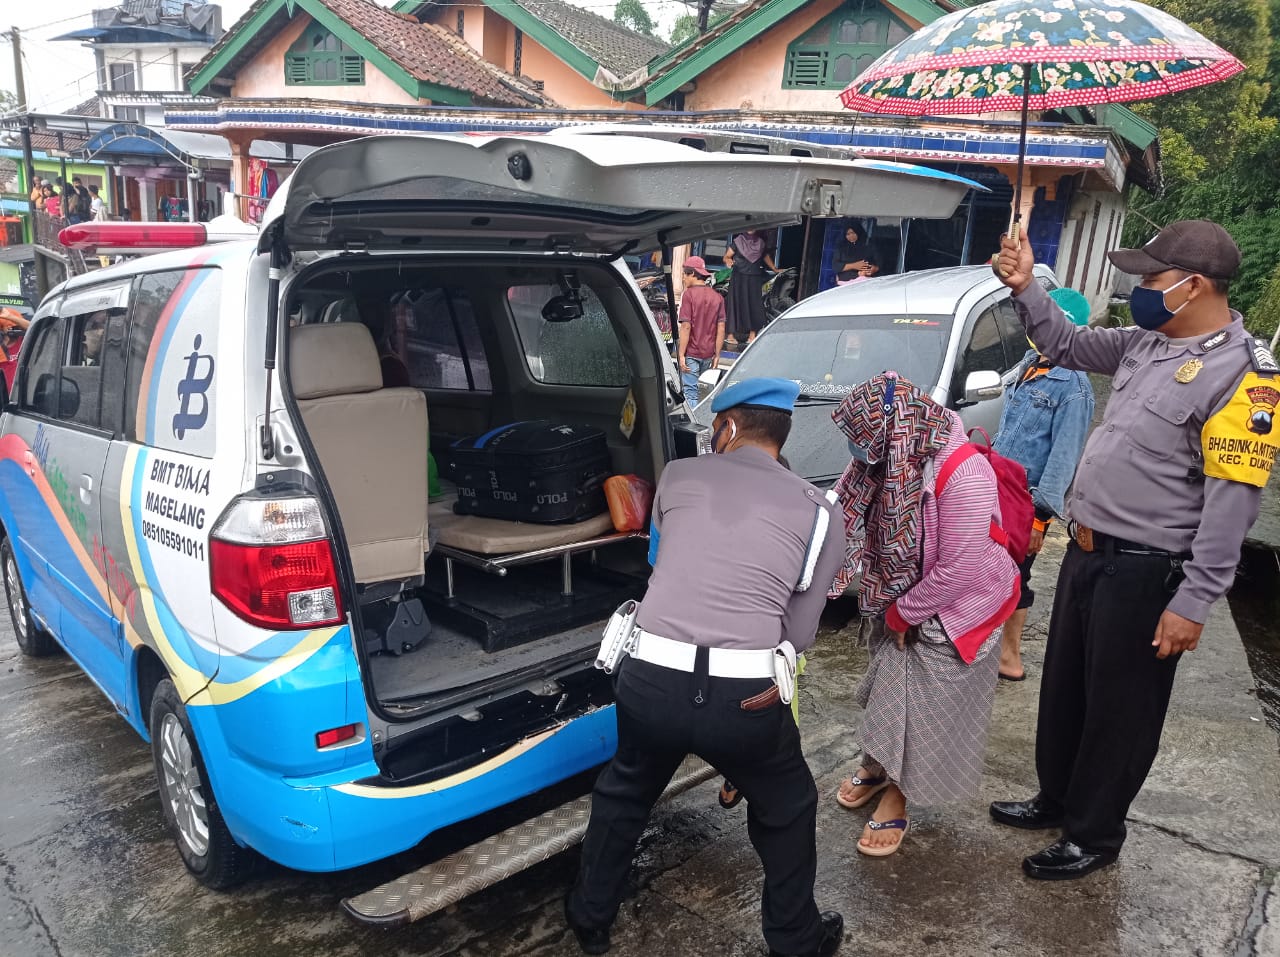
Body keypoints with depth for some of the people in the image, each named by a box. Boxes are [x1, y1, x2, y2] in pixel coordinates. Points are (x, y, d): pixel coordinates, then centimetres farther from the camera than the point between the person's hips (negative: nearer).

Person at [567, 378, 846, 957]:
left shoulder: (677, 476, 11)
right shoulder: (819, 511, 8)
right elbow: (799, 631, 3)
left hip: (650, 681, 2)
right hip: (744, 694, -1)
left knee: (623, 794, 32)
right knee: (786, 813, 29)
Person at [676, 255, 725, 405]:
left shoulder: (689, 294, -10)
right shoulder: (717, 297, 6)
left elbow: (686, 327, -15)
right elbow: (721, 328, 5)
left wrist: (681, 354, -13)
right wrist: (717, 355, 11)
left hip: (691, 353, -6)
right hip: (708, 353, 6)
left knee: (690, 392, -3)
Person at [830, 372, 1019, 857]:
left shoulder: (963, 473, -34)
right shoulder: (891, 460, -11)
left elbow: (961, 568, -31)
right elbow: (843, 514, 2)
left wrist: (904, 613, -17)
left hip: (954, 610, -6)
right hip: (901, 603, 7)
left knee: (926, 705, 6)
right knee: (888, 685, 21)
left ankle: (896, 798, 27)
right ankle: (876, 767, 45)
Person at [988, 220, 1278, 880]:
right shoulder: (1147, 343, 5)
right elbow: (1067, 345, 21)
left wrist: (1193, 602, -21)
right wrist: (1027, 288, 4)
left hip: (1144, 572, -8)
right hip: (1086, 553, 8)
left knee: (1118, 711, 9)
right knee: (1063, 688, 21)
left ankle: (1094, 836, 29)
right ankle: (1056, 799, 42)